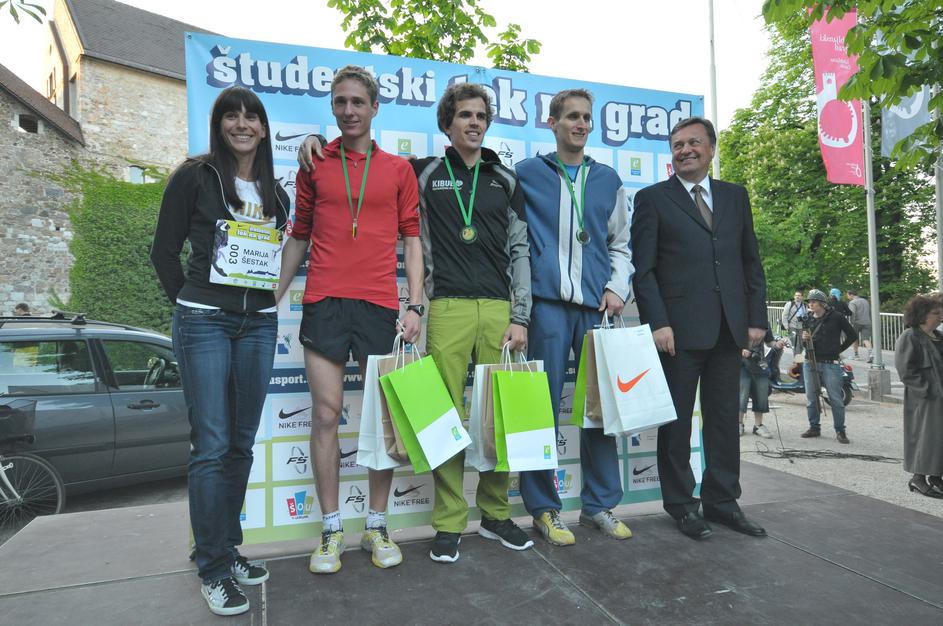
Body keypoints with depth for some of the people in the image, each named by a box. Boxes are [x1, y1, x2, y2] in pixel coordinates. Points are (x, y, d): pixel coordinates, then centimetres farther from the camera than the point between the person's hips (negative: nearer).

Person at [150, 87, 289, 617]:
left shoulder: (276, 193, 14)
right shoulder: (195, 177, 1)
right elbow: (165, 250, 2)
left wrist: (267, 299, 6)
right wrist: (191, 302, 0)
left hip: (259, 325, 5)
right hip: (204, 323, -4)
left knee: (242, 444, 10)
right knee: (212, 445, -5)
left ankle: (229, 549, 25)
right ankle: (214, 569, 8)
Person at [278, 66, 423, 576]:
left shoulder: (398, 169, 10)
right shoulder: (314, 164, 12)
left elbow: (411, 240, 8)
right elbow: (299, 238, 15)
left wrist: (415, 305, -1)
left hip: (380, 305, 0)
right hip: (324, 303, 1)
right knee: (326, 415, 1)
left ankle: (377, 527, 19)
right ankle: (331, 530, 15)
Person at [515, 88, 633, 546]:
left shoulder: (607, 180, 17)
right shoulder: (527, 173, 7)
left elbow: (620, 244, 20)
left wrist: (618, 288, 5)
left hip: (595, 306, 4)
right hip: (546, 303, -3)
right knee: (543, 406, -1)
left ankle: (599, 504, 20)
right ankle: (544, 508, 12)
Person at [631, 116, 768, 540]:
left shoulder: (735, 196, 15)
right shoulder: (652, 199, 3)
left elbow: (752, 262, 14)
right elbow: (643, 268, -4)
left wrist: (756, 318, 6)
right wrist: (657, 322, -13)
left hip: (728, 328, 4)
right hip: (679, 329, -4)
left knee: (724, 419, 11)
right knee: (677, 421, 5)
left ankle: (722, 502, 24)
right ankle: (681, 505, 18)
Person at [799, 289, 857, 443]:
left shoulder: (836, 317, -2)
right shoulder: (807, 319, 10)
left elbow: (852, 335, 6)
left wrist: (839, 349, 5)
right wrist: (804, 338, -6)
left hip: (830, 364, -4)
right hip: (810, 363, 5)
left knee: (836, 399, -2)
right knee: (811, 398, 9)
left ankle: (840, 431, 7)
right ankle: (814, 427, 20)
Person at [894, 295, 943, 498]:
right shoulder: (909, 337, -12)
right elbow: (906, 370, -16)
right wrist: (926, 388, -19)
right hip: (923, 399, -8)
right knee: (925, 435, -3)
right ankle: (918, 477, 8)